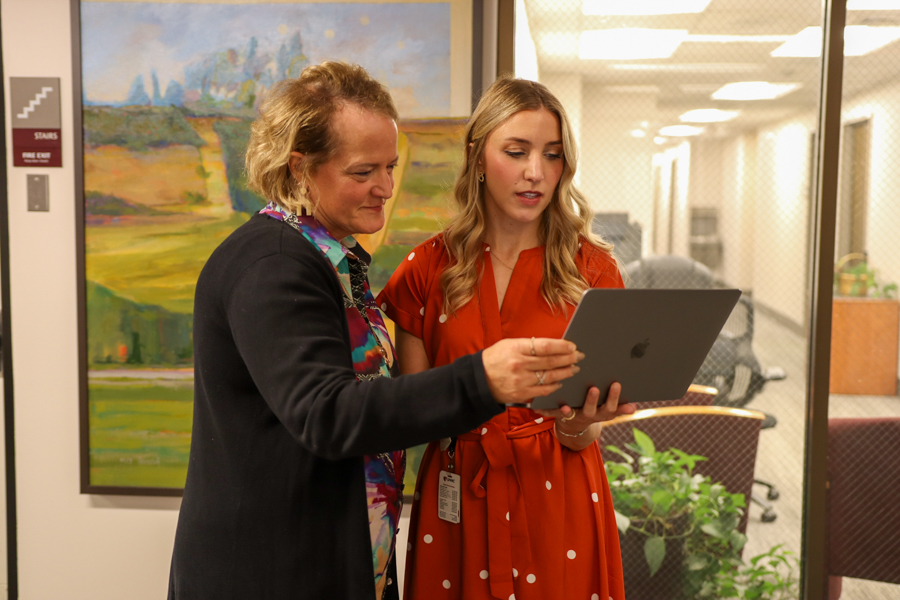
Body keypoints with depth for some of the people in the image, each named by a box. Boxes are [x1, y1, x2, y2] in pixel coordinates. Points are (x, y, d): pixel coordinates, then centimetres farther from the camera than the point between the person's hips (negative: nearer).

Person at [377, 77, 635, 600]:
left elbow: (584, 437, -5)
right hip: (456, 503, 1)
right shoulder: (429, 268, -1)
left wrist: (575, 424, -26)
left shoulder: (593, 269, -3)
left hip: (558, 503, 0)